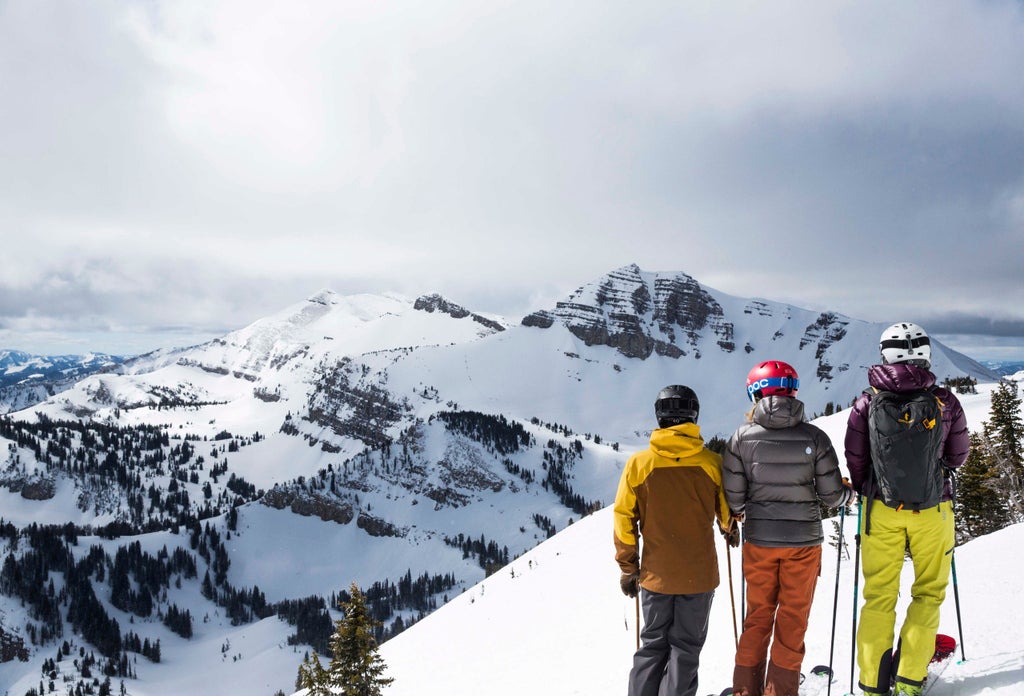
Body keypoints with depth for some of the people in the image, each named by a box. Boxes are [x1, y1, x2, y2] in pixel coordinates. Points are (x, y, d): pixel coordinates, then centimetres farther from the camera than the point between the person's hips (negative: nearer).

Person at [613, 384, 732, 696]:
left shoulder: (638, 463, -8)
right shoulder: (712, 462, -9)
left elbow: (624, 520, -4)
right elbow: (727, 513, 1)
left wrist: (628, 569, 7)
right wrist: (728, 529, 25)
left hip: (656, 573, 1)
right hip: (700, 573, -1)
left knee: (653, 645, 16)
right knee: (686, 646, 12)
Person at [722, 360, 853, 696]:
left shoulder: (742, 437, -8)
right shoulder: (814, 436, -10)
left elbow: (733, 497, -7)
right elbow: (831, 494, -6)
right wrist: (849, 491, 16)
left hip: (758, 539, 1)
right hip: (803, 540, -1)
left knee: (758, 616, 16)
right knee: (793, 619, 12)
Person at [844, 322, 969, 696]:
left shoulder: (867, 402, -10)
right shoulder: (946, 401, -9)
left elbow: (855, 460, -5)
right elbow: (958, 456, 4)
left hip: (880, 507, 1)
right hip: (932, 509, 0)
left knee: (879, 595, 11)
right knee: (929, 593, 15)